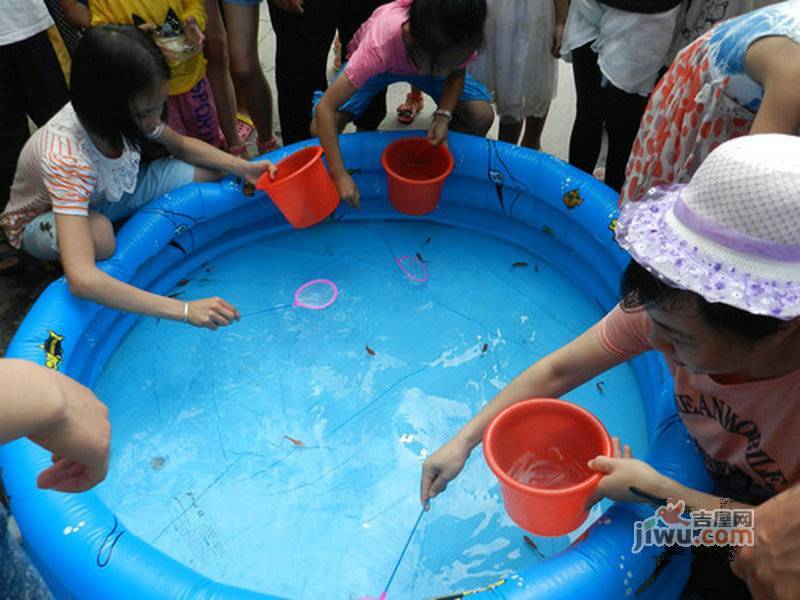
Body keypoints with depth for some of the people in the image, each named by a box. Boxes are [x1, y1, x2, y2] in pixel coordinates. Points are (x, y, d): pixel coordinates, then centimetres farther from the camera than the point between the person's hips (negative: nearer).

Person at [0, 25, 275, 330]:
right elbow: (81, 279, -52)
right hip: (42, 221, -5)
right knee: (98, 234, -42)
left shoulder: (127, 112, -25)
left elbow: (181, 145, -1)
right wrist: (184, 310, -57)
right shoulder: (66, 159, -43)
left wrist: (243, 167, -18)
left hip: (104, 195, 5)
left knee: (206, 173, -12)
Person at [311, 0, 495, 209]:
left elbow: (456, 73, -12)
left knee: (482, 116, -19)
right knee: (320, 128, -23)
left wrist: (443, 117, -31)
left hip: (424, 60, 2)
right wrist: (340, 176, -50)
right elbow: (325, 107, -45)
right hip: (375, 64, -2)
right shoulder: (380, 44, -46)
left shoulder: (458, 40, -36)